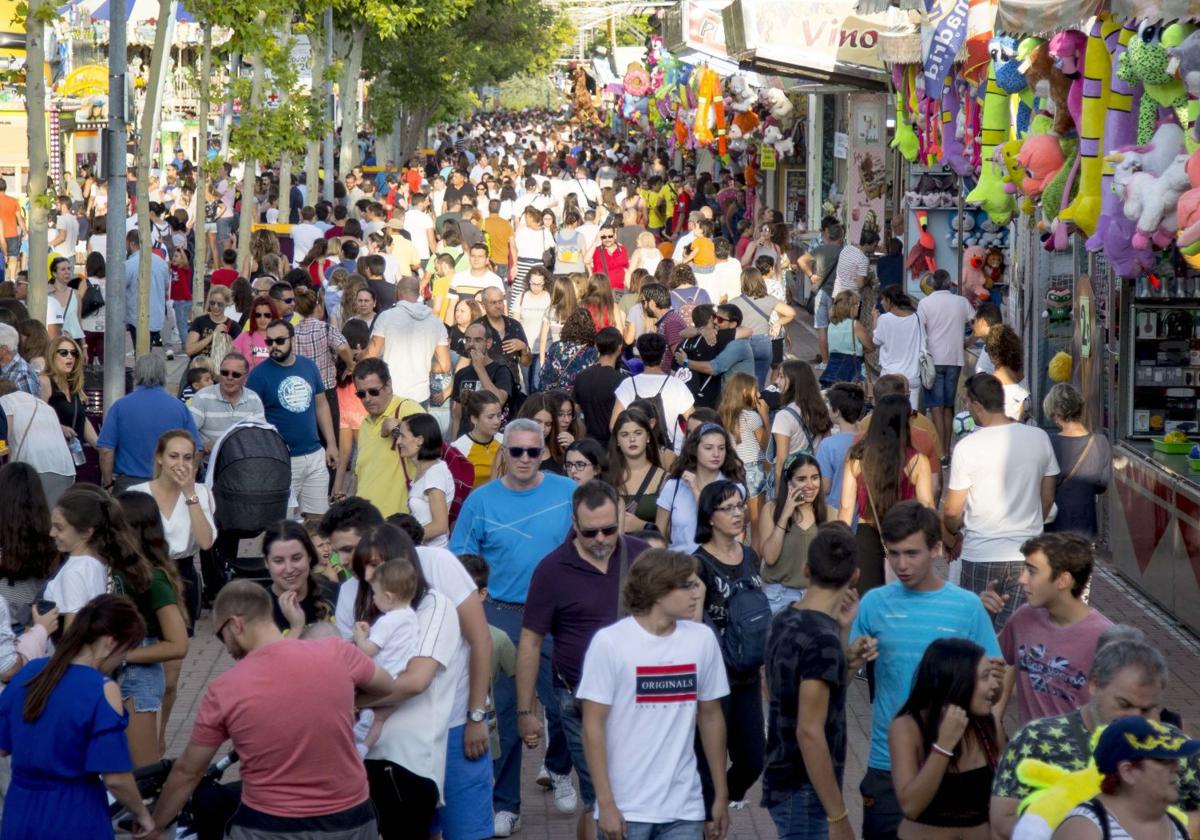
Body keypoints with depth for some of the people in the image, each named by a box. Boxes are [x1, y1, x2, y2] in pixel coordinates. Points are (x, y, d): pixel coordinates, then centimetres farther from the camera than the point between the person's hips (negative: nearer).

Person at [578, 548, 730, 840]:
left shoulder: (702, 639, 3)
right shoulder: (610, 643, -9)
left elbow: (710, 717, 12)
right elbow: (593, 726, -7)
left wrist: (721, 796, 14)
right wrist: (605, 803, -11)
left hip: (684, 809, 3)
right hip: (626, 810, -3)